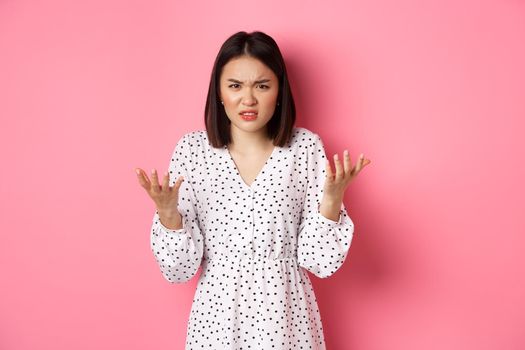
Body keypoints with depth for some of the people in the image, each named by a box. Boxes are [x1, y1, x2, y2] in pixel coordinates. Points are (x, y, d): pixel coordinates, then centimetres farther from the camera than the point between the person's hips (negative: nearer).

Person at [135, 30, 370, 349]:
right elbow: (179, 270, -7)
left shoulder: (306, 147, -8)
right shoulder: (192, 149, -8)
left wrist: (332, 200, -22)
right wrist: (168, 213, -23)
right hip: (217, 315, 0)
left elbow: (320, 262, -8)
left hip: (286, 314, 0)